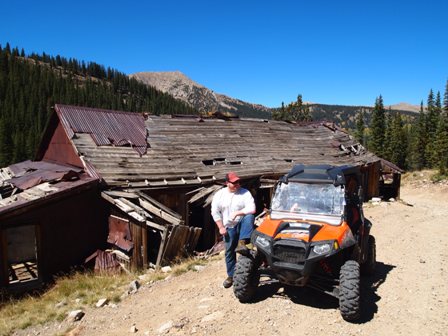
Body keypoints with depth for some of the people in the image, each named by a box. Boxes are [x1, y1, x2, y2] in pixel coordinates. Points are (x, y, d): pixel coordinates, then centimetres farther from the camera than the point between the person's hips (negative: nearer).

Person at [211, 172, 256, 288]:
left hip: (243, 223, -2)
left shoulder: (245, 193, -7)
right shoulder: (219, 195, -1)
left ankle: (242, 242, -33)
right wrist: (221, 227, -7)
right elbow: (215, 213, 0)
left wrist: (237, 213, -25)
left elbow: (252, 209, -17)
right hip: (229, 227, 2)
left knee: (249, 217, -35)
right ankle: (231, 276, 22)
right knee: (229, 252, 6)